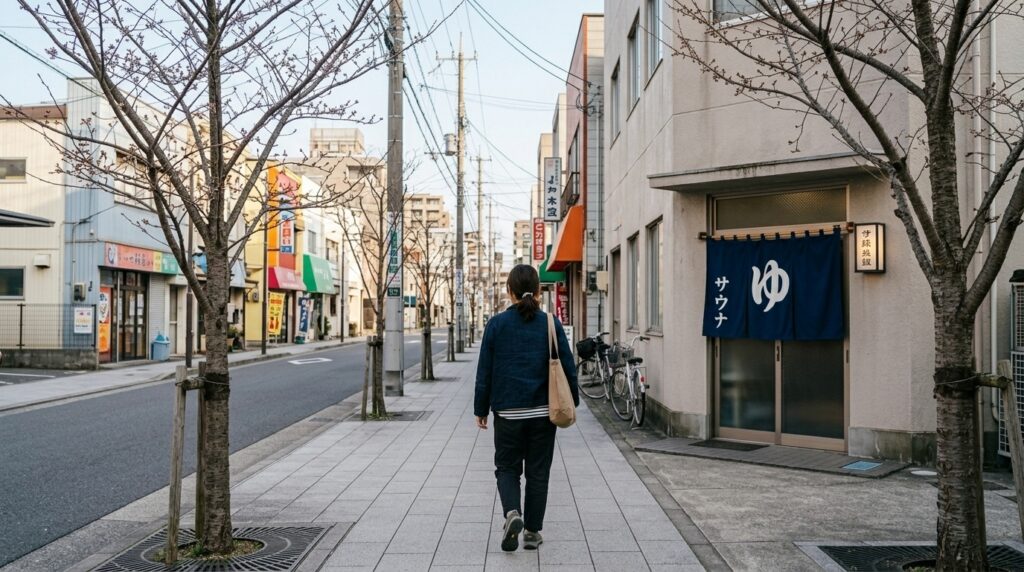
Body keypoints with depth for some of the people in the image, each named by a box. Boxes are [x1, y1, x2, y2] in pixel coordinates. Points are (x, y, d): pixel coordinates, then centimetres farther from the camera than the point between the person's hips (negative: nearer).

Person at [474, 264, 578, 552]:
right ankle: (532, 531, 16)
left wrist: (481, 409, 6)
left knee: (507, 467, 13)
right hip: (543, 412, 1)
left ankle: (512, 512, -11)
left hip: (508, 411, -1)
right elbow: (567, 366, 0)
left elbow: (484, 371, -2)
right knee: (538, 471, 11)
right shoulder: (550, 323, -3)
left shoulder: (497, 324, -4)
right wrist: (571, 401, 12)